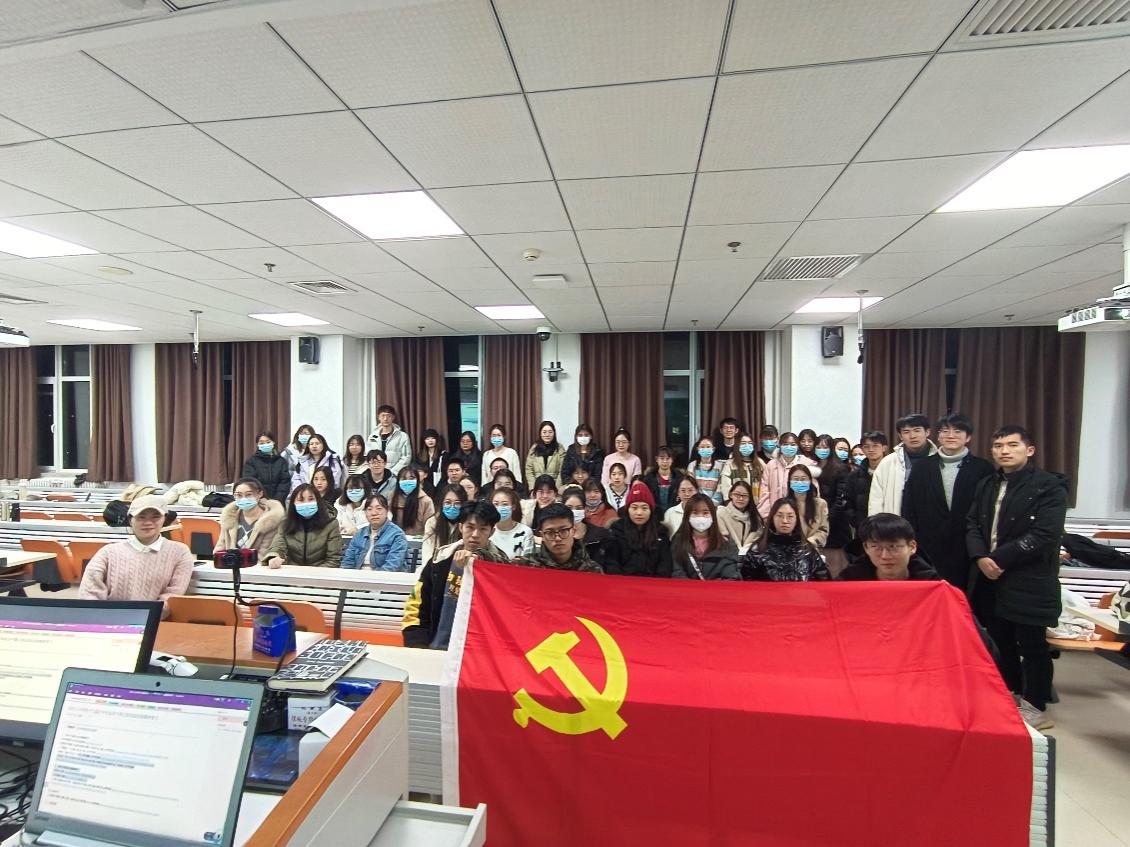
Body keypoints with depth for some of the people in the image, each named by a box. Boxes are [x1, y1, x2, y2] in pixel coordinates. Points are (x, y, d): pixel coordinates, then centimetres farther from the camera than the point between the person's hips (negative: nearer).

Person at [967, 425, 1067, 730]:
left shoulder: (1050, 486, -8)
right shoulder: (986, 485, 12)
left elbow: (1044, 536, -17)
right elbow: (972, 524, 8)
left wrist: (998, 559, -18)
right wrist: (980, 558, -9)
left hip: (1029, 583, -6)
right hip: (990, 579, 6)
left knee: (1031, 644, 6)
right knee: (1001, 641, 17)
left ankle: (1035, 708, 22)